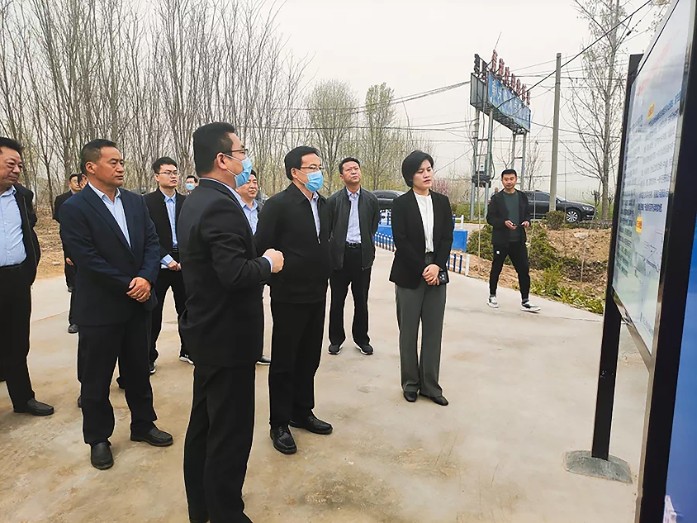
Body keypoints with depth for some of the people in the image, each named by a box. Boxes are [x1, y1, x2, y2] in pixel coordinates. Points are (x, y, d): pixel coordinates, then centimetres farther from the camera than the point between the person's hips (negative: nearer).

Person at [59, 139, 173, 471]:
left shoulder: (135, 201, 6)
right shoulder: (74, 208, -11)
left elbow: (152, 243, 2)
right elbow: (87, 259, -17)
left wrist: (146, 278, -15)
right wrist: (128, 285, -15)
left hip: (138, 303, 5)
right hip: (100, 307, -5)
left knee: (138, 370, 17)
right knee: (96, 378, 10)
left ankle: (143, 425, 34)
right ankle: (98, 438, 29)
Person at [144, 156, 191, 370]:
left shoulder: (186, 202, 7)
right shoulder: (147, 201, -4)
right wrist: (167, 259, -15)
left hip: (183, 262, 4)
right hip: (159, 264, -3)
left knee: (186, 309, 10)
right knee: (153, 312, 5)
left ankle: (187, 350, 25)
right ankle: (149, 356, 18)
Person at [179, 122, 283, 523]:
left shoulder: (196, 201, 10)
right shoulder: (222, 206, -22)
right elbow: (236, 274, -30)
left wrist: (259, 263, 9)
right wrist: (268, 263, -13)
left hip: (206, 331, 11)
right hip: (228, 337, -11)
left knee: (204, 424, 21)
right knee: (231, 434, 3)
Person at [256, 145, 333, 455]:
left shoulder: (323, 204, 8)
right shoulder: (278, 204, -13)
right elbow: (262, 247, -14)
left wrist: (323, 276, 9)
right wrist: (277, 276, -8)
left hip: (316, 295, 7)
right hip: (289, 297, -6)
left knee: (309, 359, 17)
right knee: (284, 362, 7)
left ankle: (302, 413, 34)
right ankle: (279, 424, 22)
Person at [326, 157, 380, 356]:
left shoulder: (371, 199, 4)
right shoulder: (333, 200, 0)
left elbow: (374, 227, 10)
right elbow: (326, 229, 3)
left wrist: (368, 247, 6)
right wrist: (330, 253, 1)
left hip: (362, 255, 1)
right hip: (340, 255, -1)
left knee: (361, 300, 10)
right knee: (337, 300, 8)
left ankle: (361, 338, 24)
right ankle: (336, 339, 22)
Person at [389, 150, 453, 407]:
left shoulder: (442, 202, 8)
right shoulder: (401, 204, -4)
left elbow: (447, 238, 4)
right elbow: (401, 241, -10)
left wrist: (438, 266, -10)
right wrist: (422, 269, -13)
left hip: (436, 273, 4)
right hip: (409, 274, -3)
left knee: (433, 331, 7)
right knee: (409, 332, 6)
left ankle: (430, 385, 18)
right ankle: (410, 383, 20)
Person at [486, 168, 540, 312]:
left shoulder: (522, 197, 8)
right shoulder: (496, 198, -3)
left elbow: (527, 214, 16)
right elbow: (490, 218, -5)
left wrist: (527, 221, -6)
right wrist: (504, 222, -21)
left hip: (518, 240, 3)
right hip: (501, 240, -3)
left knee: (524, 269, -1)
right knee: (496, 269, 8)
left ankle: (525, 301, 5)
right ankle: (492, 296, 24)